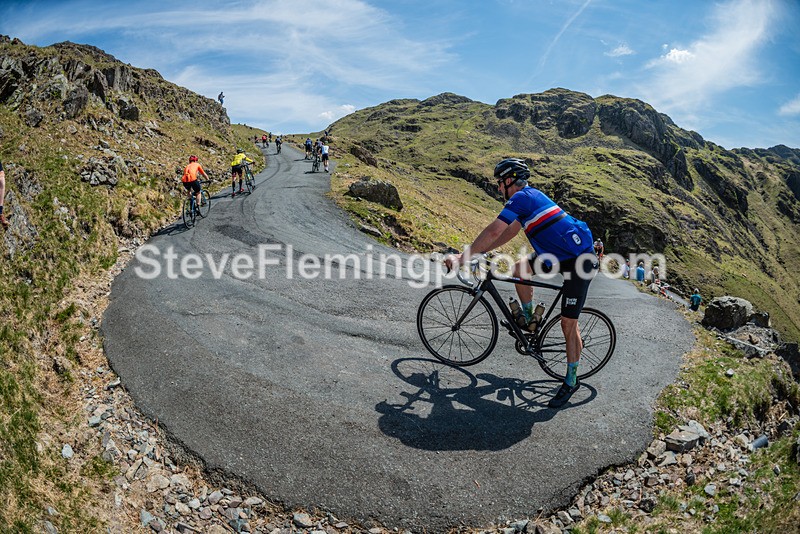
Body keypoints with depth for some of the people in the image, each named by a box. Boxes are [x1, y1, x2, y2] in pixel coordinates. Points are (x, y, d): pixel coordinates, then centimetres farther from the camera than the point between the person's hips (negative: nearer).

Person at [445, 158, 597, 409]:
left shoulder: (520, 197, -14)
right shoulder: (530, 196, 16)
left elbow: (493, 232, -22)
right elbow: (509, 233, 22)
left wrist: (461, 258, -18)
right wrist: (477, 251, 19)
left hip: (579, 261, -10)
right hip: (562, 254, 10)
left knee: (568, 324, -3)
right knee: (519, 268, 11)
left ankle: (571, 381, 11)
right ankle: (529, 319, 26)